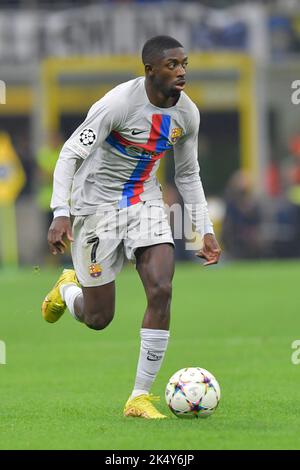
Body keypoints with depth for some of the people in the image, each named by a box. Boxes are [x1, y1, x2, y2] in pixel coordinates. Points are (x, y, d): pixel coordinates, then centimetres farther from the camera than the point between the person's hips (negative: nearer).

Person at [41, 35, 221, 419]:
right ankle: (67, 289, 39)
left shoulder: (187, 113, -3)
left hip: (146, 203, 5)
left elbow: (187, 174, 12)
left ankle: (140, 398, -9)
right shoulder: (119, 103, -23)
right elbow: (70, 154, -21)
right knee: (98, 318, -1)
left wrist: (205, 230, 7)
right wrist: (61, 213, -32)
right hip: (98, 205, -5)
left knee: (161, 291, -17)